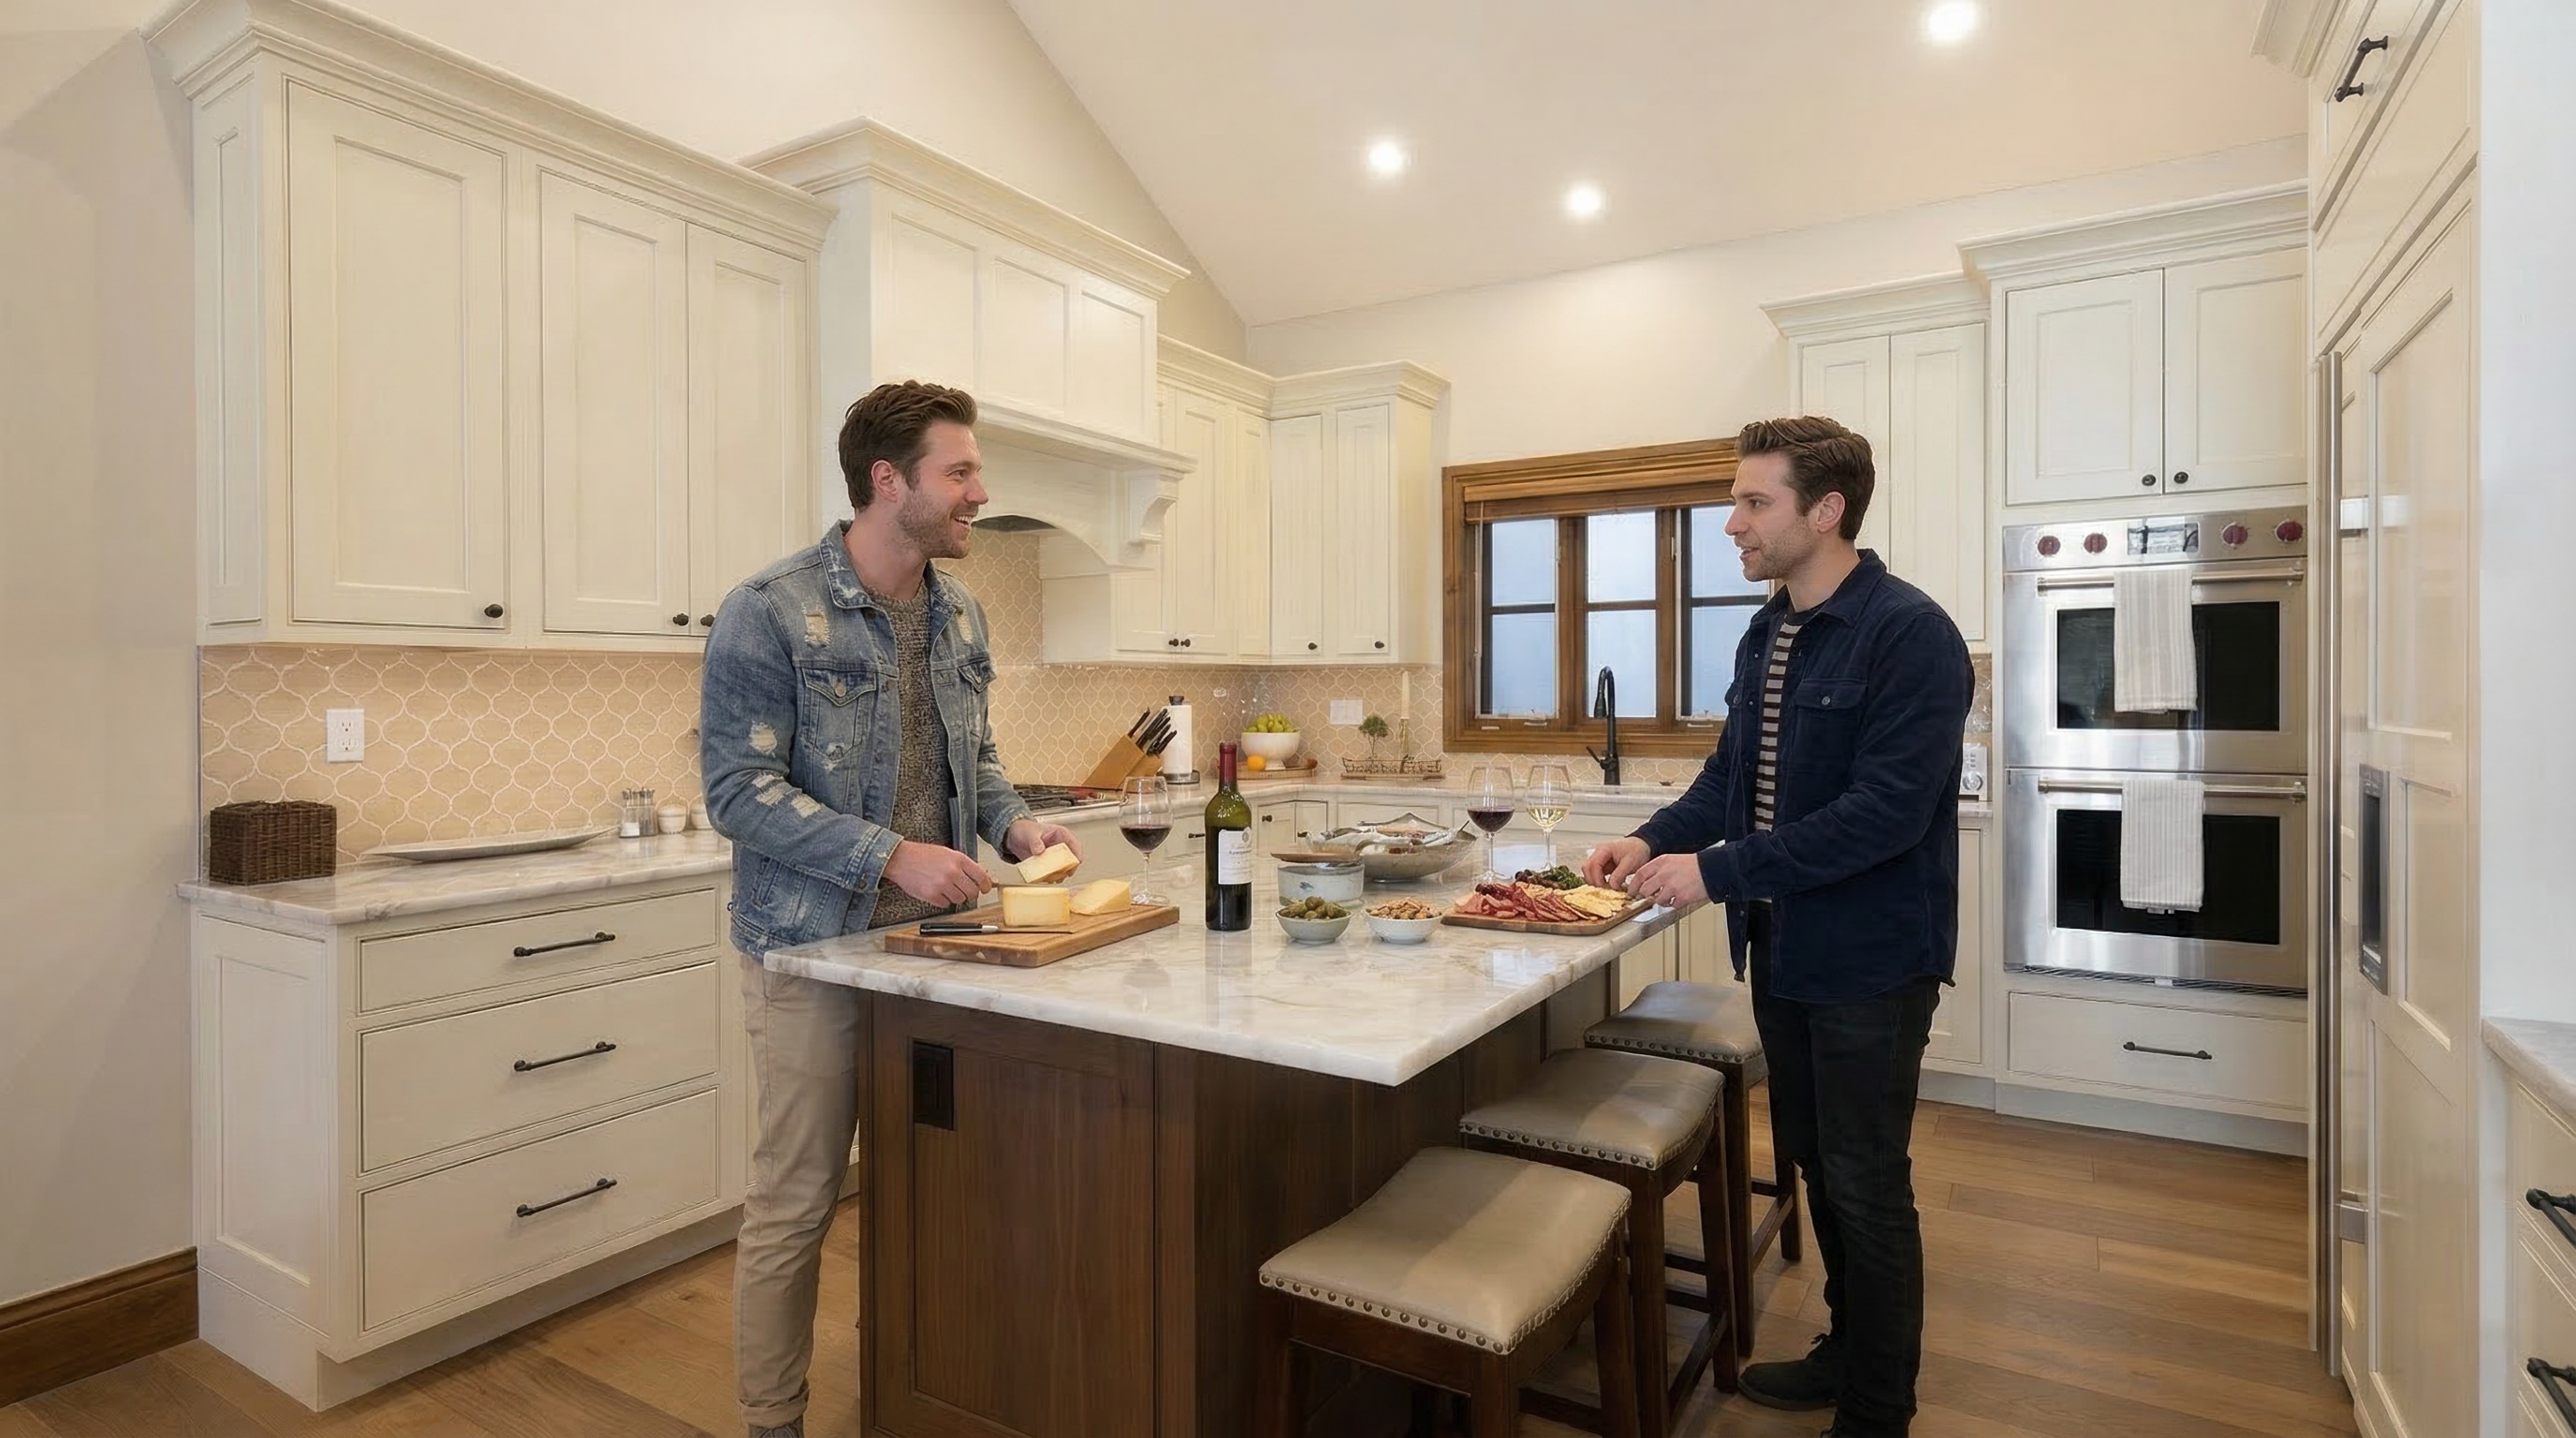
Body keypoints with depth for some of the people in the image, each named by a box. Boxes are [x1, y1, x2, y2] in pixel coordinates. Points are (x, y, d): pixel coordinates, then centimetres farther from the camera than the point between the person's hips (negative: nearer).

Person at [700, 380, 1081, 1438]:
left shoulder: (960, 614, 7)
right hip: (813, 950, -6)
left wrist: (1013, 824, -2)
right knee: (795, 1206, 6)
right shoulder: (768, 613, -13)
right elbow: (737, 790, -16)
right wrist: (892, 856, -23)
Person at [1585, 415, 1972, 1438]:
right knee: (1815, 1165, 21)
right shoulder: (1767, 635, 7)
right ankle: (1848, 1352, 41)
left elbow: (1886, 809, -26)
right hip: (1782, 949, 8)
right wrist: (1654, 839, -4)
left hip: (1869, 961, -8)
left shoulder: (1910, 635, -19)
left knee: (1867, 1190, 7)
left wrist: (1716, 871, -27)